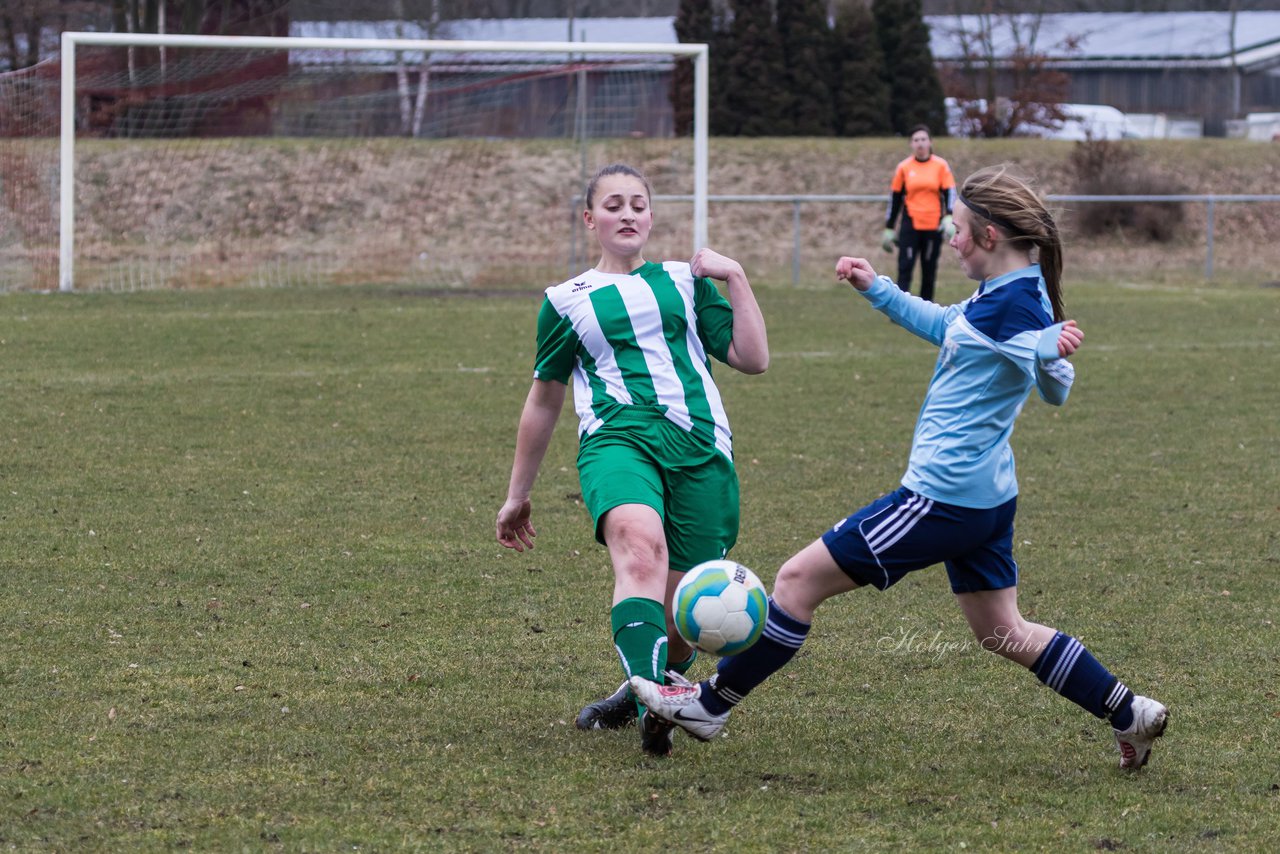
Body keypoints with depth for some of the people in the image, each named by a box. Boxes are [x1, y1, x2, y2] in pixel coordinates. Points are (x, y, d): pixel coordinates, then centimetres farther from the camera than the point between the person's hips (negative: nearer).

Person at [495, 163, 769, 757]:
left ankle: (639, 695, 30)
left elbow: (753, 359, 16)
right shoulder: (568, 302, 19)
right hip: (617, 437, -2)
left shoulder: (684, 281, 22)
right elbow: (543, 402, 26)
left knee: (683, 619, -3)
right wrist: (517, 496, 29)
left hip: (699, 446, 2)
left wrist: (735, 279, 7)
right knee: (640, 543, -36)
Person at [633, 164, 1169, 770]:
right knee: (1004, 635, 20)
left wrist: (1051, 352, -34)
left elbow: (1055, 389, -18)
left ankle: (710, 703, 6)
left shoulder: (1015, 301, -19)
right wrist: (877, 288, 29)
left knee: (801, 578, -2)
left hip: (942, 496, -10)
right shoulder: (1002, 294, 11)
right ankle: (1130, 714, 20)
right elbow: (944, 326, 29)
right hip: (984, 496, 10)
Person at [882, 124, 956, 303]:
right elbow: (895, 198, 8)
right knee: (905, 268, -9)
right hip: (910, 226, 0)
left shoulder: (941, 166, 2)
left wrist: (949, 219, -18)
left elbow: (950, 192, -2)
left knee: (930, 271, 8)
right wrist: (889, 229, 8)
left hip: (933, 226, 1)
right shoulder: (904, 167, 3)